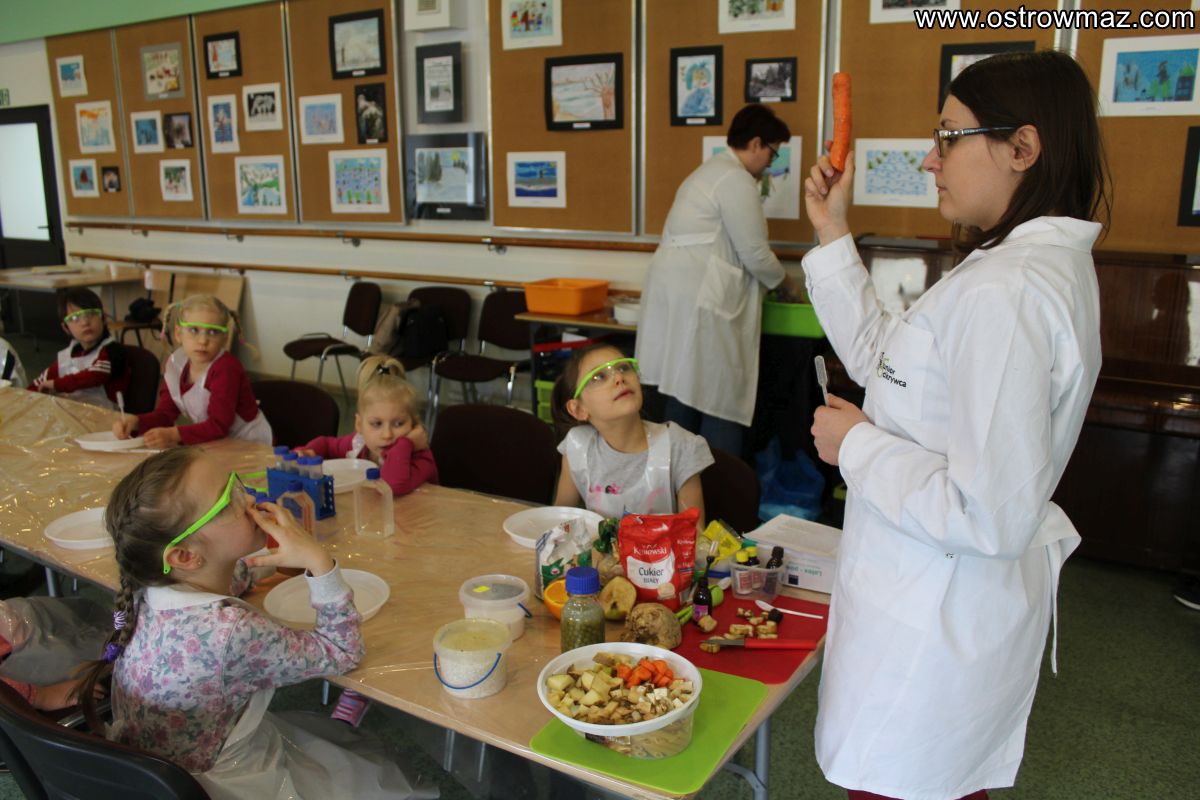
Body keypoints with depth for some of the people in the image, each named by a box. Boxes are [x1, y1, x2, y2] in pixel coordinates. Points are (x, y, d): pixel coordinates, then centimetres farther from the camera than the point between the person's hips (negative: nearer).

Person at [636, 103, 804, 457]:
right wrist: (788, 285, 8)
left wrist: (771, 283, 25)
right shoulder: (736, 179, -9)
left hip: (679, 296, 10)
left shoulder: (712, 170, 23)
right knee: (721, 402, -5)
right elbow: (754, 253, -10)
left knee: (685, 393, 12)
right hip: (698, 303, -10)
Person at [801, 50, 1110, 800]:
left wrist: (856, 445, -18)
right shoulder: (1040, 262, 6)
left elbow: (991, 515, -31)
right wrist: (834, 234, 9)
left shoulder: (1004, 295, -28)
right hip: (962, 600, 10)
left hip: (932, 617, -10)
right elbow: (884, 360, 13)